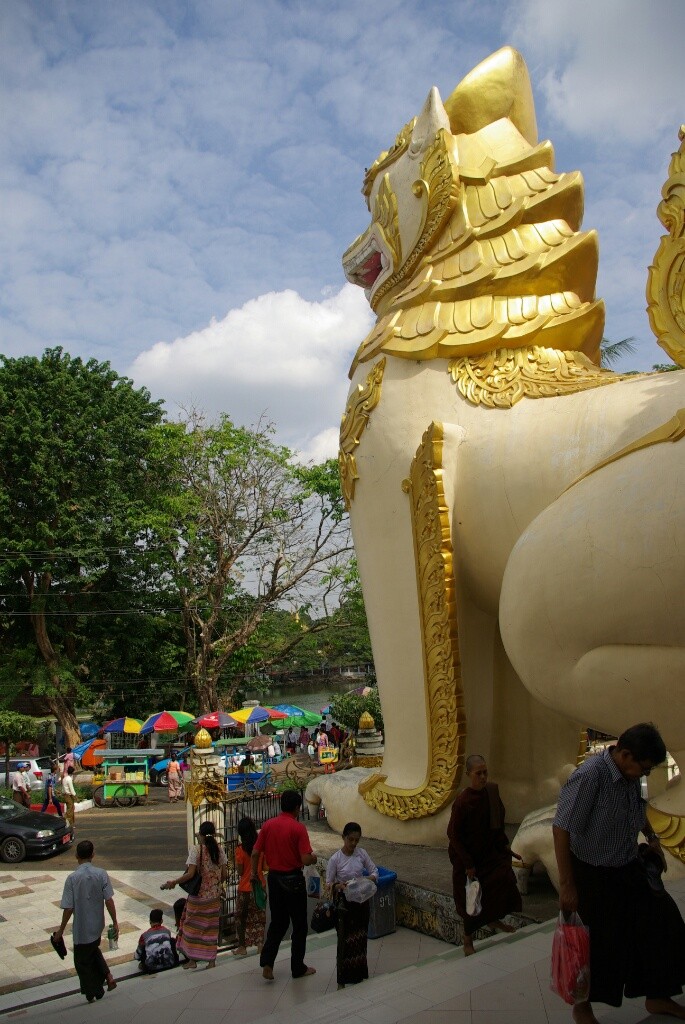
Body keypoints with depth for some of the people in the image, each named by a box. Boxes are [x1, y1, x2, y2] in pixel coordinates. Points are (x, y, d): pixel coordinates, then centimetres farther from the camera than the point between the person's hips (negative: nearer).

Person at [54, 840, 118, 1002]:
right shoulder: (101, 874, -11)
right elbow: (109, 900, -9)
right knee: (93, 950, 30)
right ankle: (107, 976, 19)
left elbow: (68, 908, -15)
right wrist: (115, 923, 1)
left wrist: (61, 930, -1)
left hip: (81, 929, -4)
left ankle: (92, 993, 28)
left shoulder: (72, 878, -19)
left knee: (82, 961, 17)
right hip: (97, 926, 4)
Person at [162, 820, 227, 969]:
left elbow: (190, 874, -20)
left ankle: (192, 960, 20)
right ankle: (211, 960, 16)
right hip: (214, 896, 4)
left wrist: (174, 882, -9)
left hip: (198, 896, -4)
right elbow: (224, 874, 1)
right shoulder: (219, 850, -2)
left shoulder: (196, 850, -15)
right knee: (211, 927, 13)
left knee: (193, 925, 13)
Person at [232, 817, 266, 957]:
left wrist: (236, 863, 5)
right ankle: (260, 944, 14)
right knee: (259, 917, 14)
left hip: (245, 888, -3)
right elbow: (264, 866, 2)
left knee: (242, 918, 14)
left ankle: (242, 947, 21)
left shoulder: (240, 849, -16)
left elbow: (240, 872, -12)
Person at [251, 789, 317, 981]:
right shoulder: (298, 828, -17)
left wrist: (254, 873, 17)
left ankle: (267, 962, 9)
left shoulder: (268, 825, -3)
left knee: (278, 922, 19)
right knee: (299, 925, 11)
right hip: (293, 879, -5)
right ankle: (298, 968, 20)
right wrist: (314, 858, 1)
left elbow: (255, 852, 1)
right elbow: (305, 859, -21)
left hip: (274, 878, 5)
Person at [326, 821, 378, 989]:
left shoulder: (362, 853, -6)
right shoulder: (335, 859, -16)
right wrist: (339, 885, -29)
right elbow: (328, 883, -9)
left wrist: (370, 879, -20)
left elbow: (374, 871, 1)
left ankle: (359, 974, 32)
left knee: (360, 938, 13)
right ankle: (342, 980, 17)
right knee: (345, 940, 2)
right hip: (344, 902, -3)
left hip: (361, 900, 3)